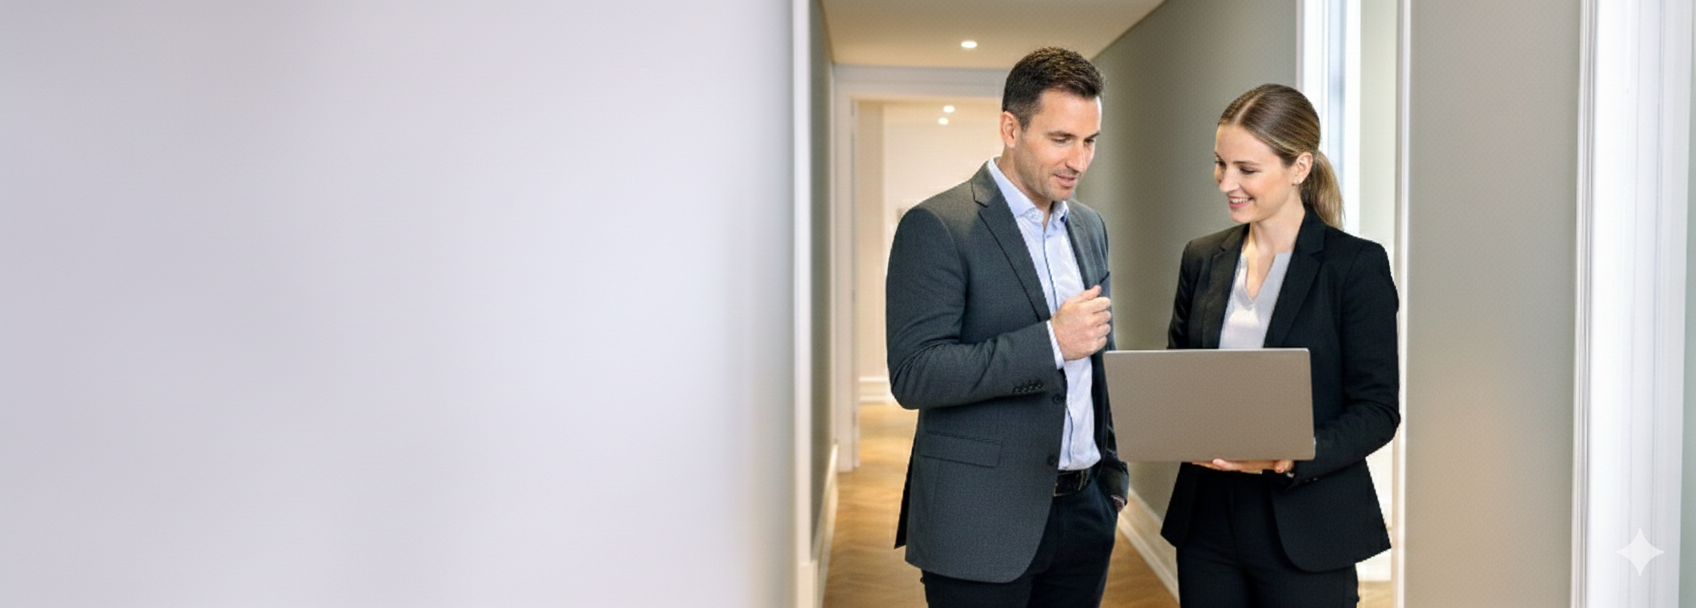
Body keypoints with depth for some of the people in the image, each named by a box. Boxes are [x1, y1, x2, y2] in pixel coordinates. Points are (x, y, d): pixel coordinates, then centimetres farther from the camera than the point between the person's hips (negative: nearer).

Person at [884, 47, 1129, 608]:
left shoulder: (1090, 227, 11)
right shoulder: (936, 226, -12)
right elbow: (913, 377, -19)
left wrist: (1113, 471, 14)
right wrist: (1050, 341, -23)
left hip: (1084, 511, 6)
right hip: (982, 521, -6)